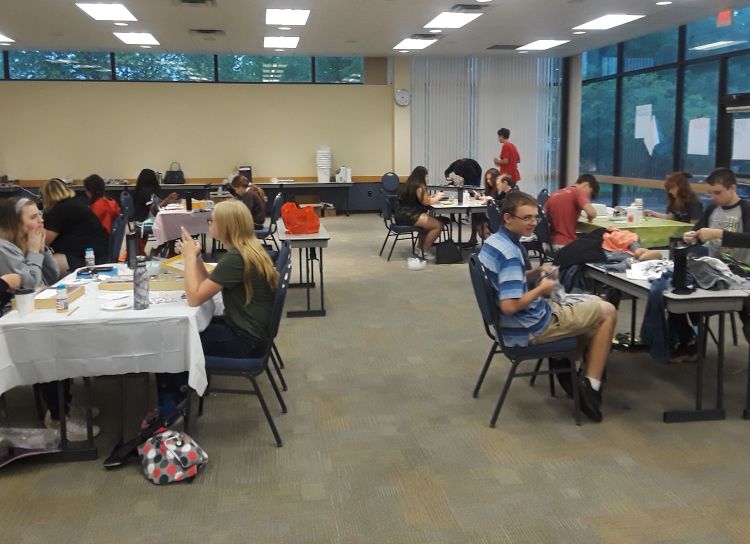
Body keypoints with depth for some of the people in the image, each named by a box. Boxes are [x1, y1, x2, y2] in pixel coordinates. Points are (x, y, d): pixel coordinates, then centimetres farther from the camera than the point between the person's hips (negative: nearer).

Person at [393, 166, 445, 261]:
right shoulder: (419, 187, -13)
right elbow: (427, 202, -10)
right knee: (438, 225, -11)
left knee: (429, 221, 30)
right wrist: (438, 196, 7)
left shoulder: (407, 185, 17)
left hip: (402, 215, 11)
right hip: (409, 216, -11)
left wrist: (434, 196, 21)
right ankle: (425, 252, -2)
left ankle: (419, 247, 29)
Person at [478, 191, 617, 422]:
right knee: (607, 312, 5)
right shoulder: (510, 253, -27)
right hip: (528, 327, -10)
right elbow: (509, 305, -33)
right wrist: (541, 288, -18)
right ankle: (591, 385, 4)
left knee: (592, 303, 27)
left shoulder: (493, 241, 2)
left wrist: (535, 273, 1)